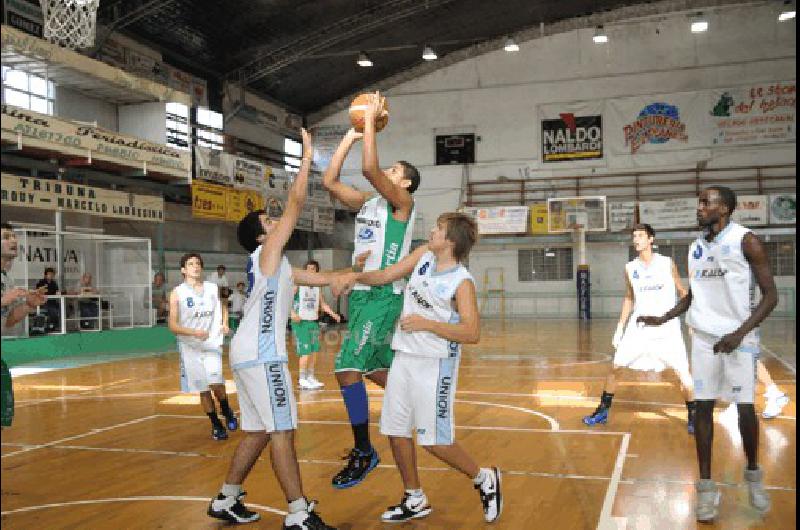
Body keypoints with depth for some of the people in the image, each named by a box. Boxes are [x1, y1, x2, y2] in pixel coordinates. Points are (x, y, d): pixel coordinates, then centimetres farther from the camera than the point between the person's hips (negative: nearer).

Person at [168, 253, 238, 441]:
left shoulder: (213, 289, 3)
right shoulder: (177, 293, -6)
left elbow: (223, 307, 23)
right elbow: (173, 325, -10)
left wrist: (224, 323, 3)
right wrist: (194, 332, -26)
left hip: (212, 343, 1)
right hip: (190, 347, -1)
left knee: (216, 383, -16)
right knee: (203, 390, 6)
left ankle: (227, 412, 12)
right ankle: (216, 425, 23)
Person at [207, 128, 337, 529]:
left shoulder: (275, 265, 21)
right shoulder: (267, 252, -4)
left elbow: (319, 278, 28)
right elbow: (296, 202, -10)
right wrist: (307, 157, -4)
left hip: (250, 352, 10)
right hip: (260, 354, -10)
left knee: (258, 430, 14)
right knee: (282, 430, -9)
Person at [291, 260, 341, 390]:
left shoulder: (317, 286, 12)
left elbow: (323, 304, 18)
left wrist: (333, 314, 5)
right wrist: (293, 313, -26)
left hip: (314, 321, 6)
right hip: (301, 322, -6)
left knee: (313, 351, 9)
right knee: (305, 352, -8)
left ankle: (310, 377, 20)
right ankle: (302, 380, -1)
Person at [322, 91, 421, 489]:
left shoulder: (403, 202, -6)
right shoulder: (366, 203, 16)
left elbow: (369, 169, -20)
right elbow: (329, 182, 8)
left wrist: (371, 121, -12)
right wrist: (351, 135, 9)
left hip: (383, 296, -9)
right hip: (360, 293, 9)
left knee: (347, 369, -15)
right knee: (376, 370, 17)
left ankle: (364, 453, -5)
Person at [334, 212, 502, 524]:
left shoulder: (462, 282, -15)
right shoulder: (423, 255, 4)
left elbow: (472, 334, -22)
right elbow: (385, 276, 10)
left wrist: (426, 323, -23)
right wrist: (355, 276, -7)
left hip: (435, 364, -7)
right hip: (404, 358, 7)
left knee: (434, 441, -3)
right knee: (396, 431, 11)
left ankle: (485, 480, 23)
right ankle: (415, 500, 29)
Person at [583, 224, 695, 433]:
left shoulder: (667, 264, -4)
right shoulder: (630, 268, 4)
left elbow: (683, 293, 4)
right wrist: (620, 328, 11)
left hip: (666, 328, -3)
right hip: (638, 327, 3)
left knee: (682, 372, -6)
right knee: (615, 367, 2)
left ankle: (692, 415, 13)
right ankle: (603, 411, 16)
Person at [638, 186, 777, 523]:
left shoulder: (746, 241, -9)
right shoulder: (695, 248, 8)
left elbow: (770, 295, -10)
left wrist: (739, 333, -20)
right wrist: (663, 319, 8)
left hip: (739, 338, -4)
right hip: (703, 338, 5)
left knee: (745, 407, -1)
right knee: (703, 406, 2)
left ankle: (753, 473, 26)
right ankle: (706, 485, 10)